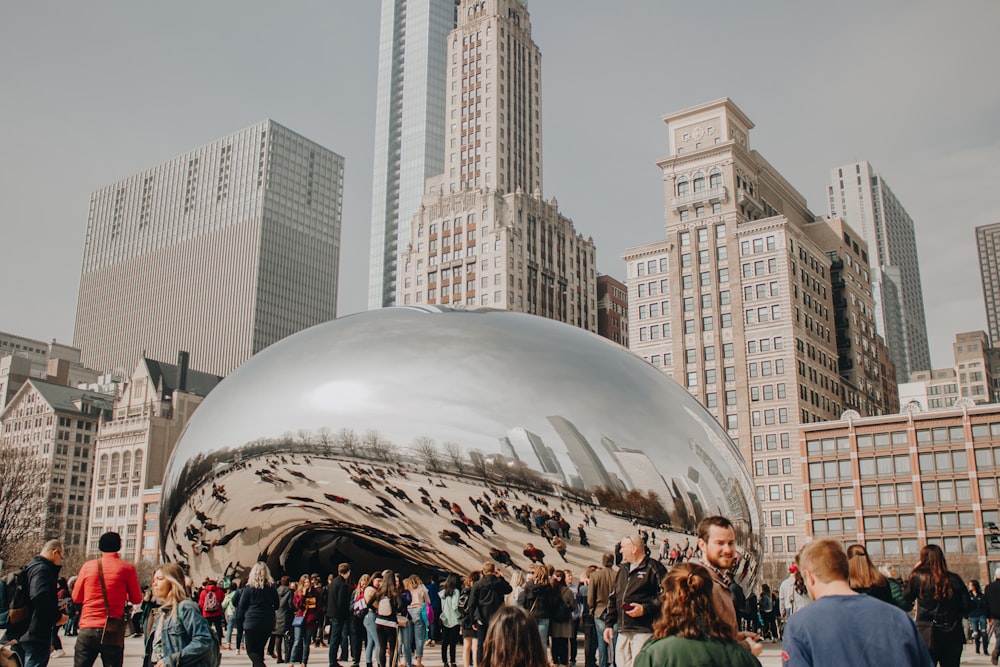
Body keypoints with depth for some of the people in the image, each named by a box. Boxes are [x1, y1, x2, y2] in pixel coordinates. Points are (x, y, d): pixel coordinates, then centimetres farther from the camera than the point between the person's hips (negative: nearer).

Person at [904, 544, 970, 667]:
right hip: (953, 635, 3)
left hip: (927, 635, -3)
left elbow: (906, 598, 5)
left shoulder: (918, 577, -8)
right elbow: (966, 607, 3)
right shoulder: (955, 579, 1)